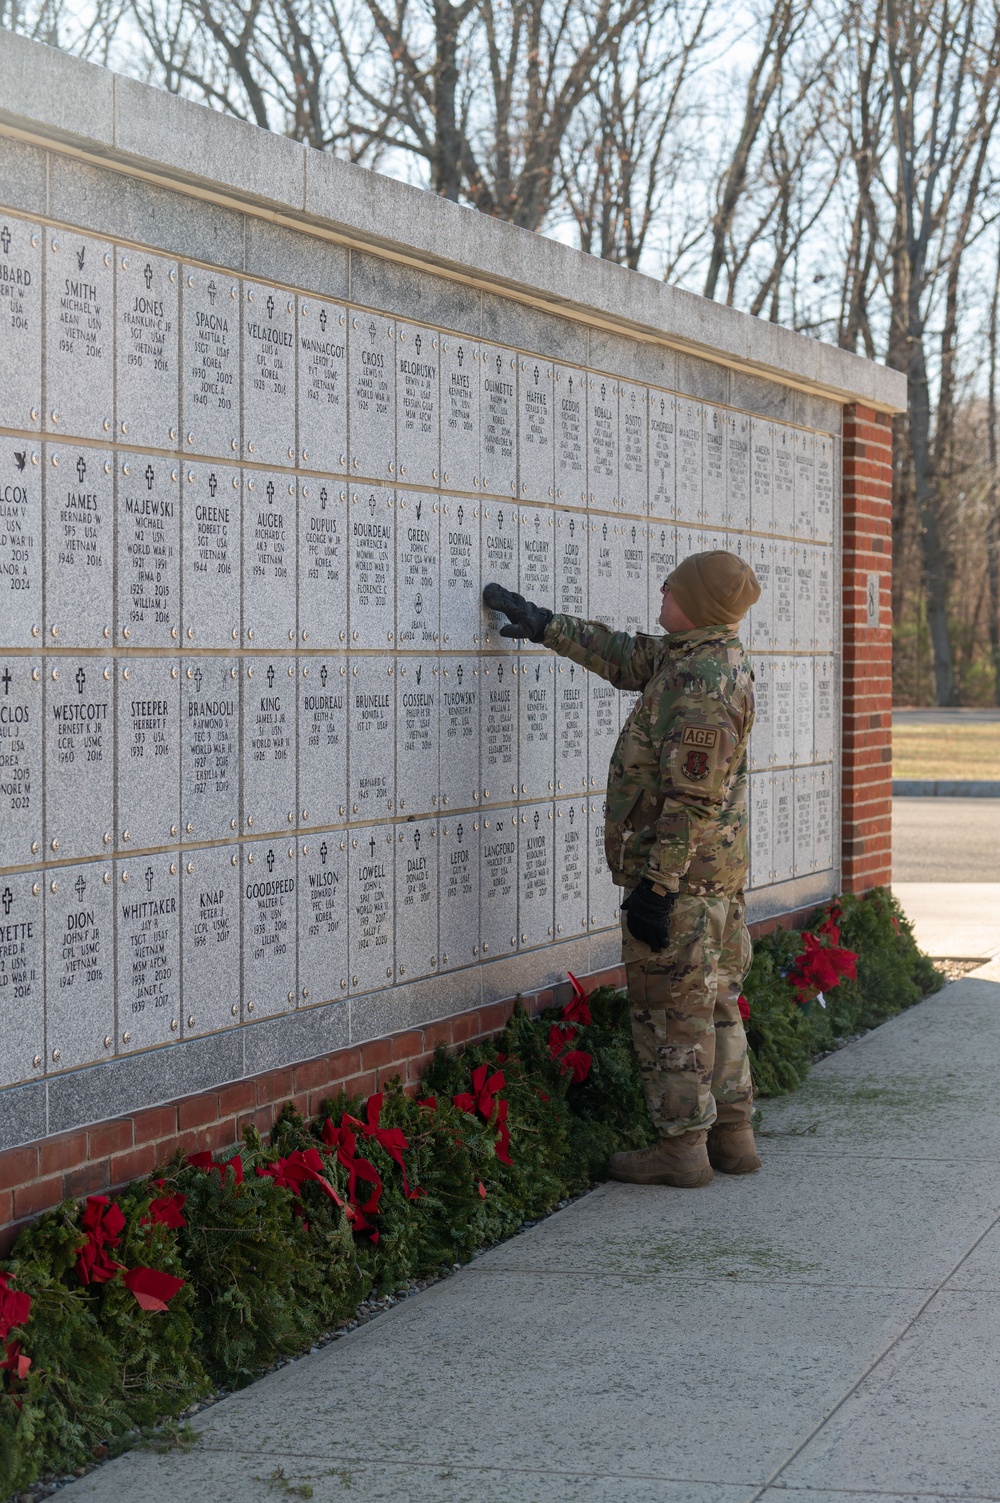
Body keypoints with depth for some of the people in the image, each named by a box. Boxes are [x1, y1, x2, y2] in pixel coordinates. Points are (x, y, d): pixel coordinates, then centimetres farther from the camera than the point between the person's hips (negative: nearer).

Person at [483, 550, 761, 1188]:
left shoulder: (700, 683, -22)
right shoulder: (714, 658, 10)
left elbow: (692, 798, -25)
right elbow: (624, 657, 26)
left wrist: (656, 885, -24)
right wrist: (545, 625, 29)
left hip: (679, 873, -10)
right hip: (719, 871, 10)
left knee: (671, 1012, -2)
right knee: (715, 1003, 16)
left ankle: (682, 1147, 4)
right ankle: (731, 1132, 23)